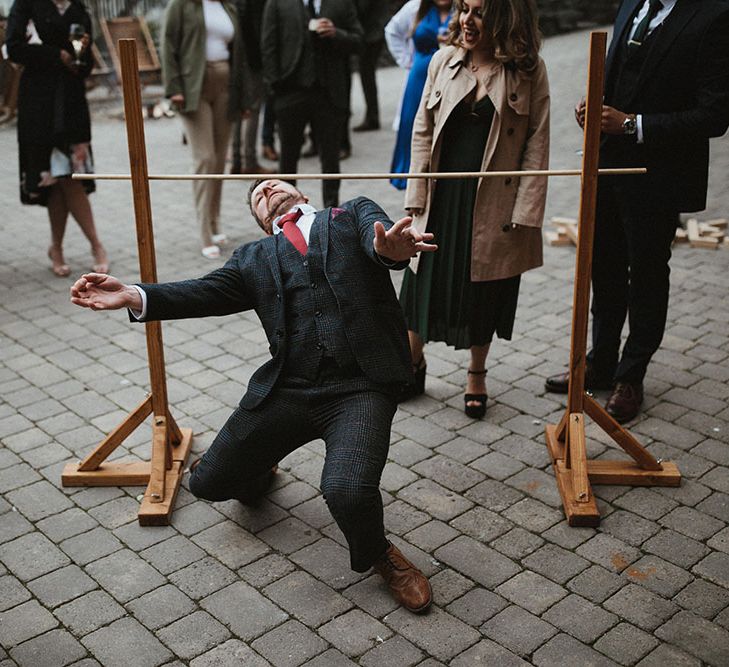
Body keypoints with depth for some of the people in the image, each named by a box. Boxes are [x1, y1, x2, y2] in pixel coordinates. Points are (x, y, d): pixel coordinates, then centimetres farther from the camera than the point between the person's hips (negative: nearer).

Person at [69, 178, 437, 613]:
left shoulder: (355, 216, 14)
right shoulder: (255, 258, 21)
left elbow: (379, 239, -8)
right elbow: (206, 292, 6)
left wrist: (391, 248, -35)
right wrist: (132, 296, -11)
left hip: (359, 388, -4)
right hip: (286, 390, 4)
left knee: (347, 491, -27)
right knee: (208, 483, 6)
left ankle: (378, 554, 8)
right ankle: (259, 475, 41)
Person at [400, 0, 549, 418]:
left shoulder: (530, 70, -5)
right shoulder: (444, 61, 2)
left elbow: (537, 144, -6)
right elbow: (423, 132, 5)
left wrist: (525, 212, -12)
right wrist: (416, 196, 0)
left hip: (493, 204, -2)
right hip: (442, 197, 2)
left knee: (484, 292, 10)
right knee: (425, 283, 11)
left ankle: (477, 376, 31)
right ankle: (413, 365, 34)